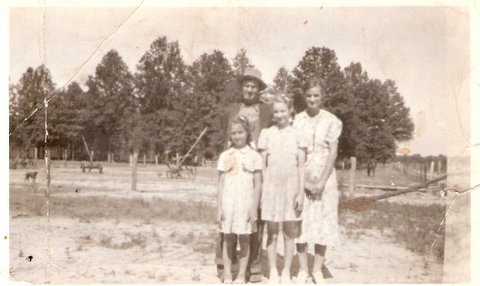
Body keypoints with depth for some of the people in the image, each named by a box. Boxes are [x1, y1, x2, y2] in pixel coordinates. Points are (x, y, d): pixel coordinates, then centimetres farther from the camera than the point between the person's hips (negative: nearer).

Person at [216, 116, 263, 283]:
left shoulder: (254, 156, 0)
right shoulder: (225, 156, 4)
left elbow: (258, 184, 0)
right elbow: (221, 183, 5)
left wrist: (254, 209, -4)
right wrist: (219, 208, 1)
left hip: (246, 202, -1)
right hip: (228, 202, 1)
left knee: (244, 239, 5)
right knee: (228, 239, 6)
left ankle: (241, 275, 16)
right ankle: (227, 276, 15)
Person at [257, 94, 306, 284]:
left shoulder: (297, 134, 1)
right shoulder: (266, 133, 2)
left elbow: (301, 166, 1)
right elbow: (262, 166, 4)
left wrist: (300, 193, -4)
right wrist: (261, 192, 0)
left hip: (291, 189, 0)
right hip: (271, 188, 0)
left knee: (289, 233, 7)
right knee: (272, 233, 6)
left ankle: (286, 272, 19)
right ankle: (273, 272, 19)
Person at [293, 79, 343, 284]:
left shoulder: (332, 121, -2)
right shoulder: (297, 120, 1)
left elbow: (333, 153, -5)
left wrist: (322, 181, -12)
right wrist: (303, 180, -10)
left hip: (324, 177, -1)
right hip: (301, 177, 1)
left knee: (323, 221, 4)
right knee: (300, 222, 3)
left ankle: (317, 270, 17)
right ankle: (302, 269, 16)